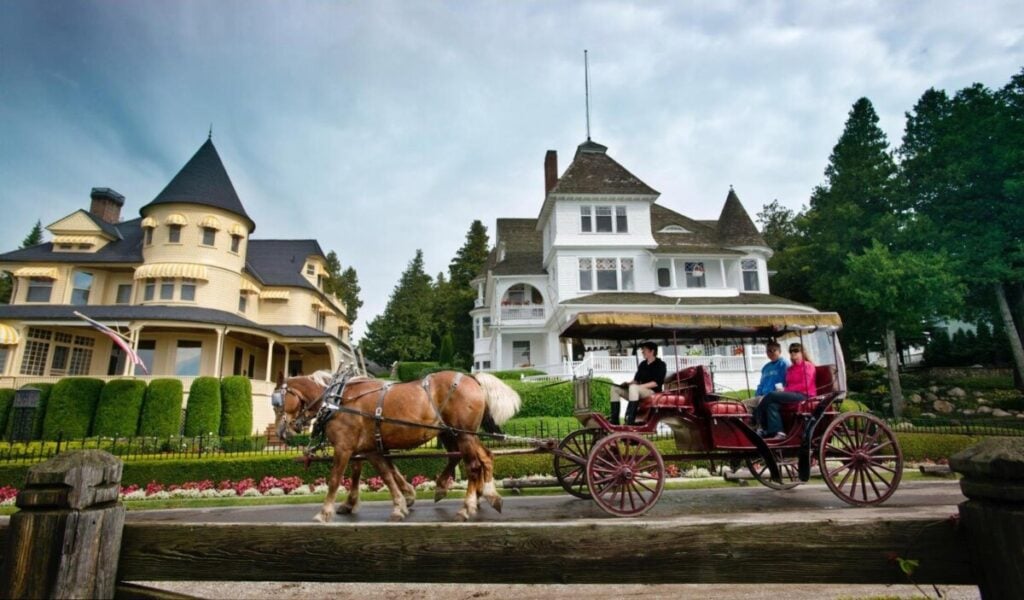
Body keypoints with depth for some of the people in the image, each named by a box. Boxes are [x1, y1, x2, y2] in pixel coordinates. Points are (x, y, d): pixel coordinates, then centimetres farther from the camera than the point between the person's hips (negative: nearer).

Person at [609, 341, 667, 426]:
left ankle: (630, 421, -40)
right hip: (640, 392, 8)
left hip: (653, 392, -8)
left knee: (633, 388, -37)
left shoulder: (660, 364, -3)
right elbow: (636, 380, 19)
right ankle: (614, 421, -16)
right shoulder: (642, 364, 18)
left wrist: (639, 386, -21)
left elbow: (656, 383, -14)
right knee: (615, 388, -6)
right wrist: (628, 383, -4)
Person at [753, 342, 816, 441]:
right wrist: (784, 391, -6)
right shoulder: (790, 369, 24)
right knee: (772, 404, -24)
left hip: (803, 395, -6)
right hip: (791, 394, 7)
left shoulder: (808, 366, 3)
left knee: (771, 396, -26)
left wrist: (787, 390, -10)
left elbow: (805, 385, -9)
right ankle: (777, 432, -31)